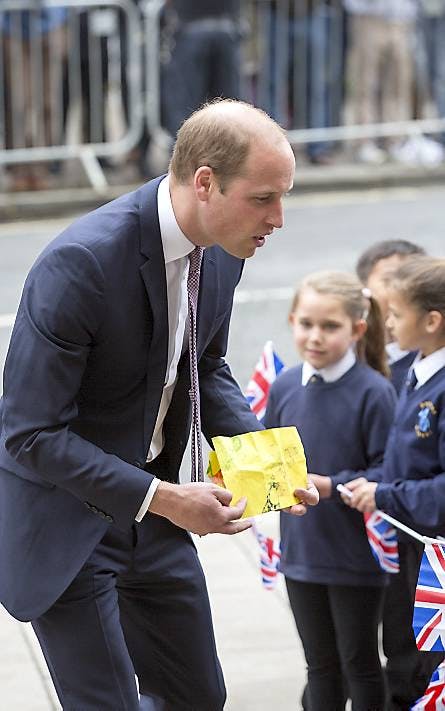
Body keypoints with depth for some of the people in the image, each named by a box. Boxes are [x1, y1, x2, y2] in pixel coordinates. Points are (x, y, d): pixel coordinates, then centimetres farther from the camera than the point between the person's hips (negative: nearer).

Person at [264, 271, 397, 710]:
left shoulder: (374, 392, -16)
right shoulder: (284, 387, -1)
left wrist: (330, 487, -25)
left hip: (355, 556, -5)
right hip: (300, 552, 5)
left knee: (359, 662, 10)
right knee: (320, 664, 17)